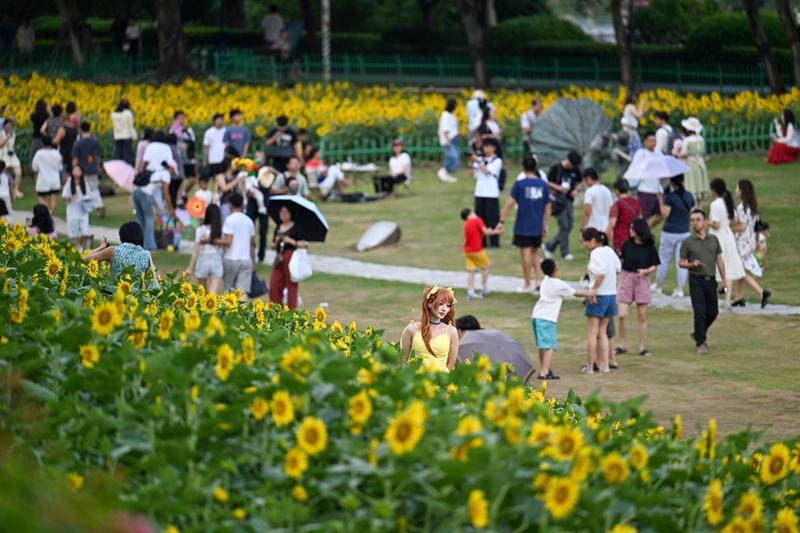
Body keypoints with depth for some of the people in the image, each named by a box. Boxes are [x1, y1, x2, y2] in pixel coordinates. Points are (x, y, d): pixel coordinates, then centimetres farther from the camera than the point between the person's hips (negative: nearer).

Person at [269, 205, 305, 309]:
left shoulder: (296, 228, -4)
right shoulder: (278, 228, 14)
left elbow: (304, 244, -9)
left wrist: (291, 241, -17)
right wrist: (276, 241, -3)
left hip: (291, 258, -6)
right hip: (279, 259, 6)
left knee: (291, 286, -1)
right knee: (274, 287, 1)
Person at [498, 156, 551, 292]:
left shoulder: (519, 184, -9)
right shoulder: (543, 184, 2)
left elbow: (510, 203, -12)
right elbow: (547, 206, 7)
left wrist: (502, 221, -7)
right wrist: (546, 225, 16)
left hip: (523, 226, -4)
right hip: (537, 226, 4)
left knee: (526, 253, 2)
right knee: (535, 252, 18)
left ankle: (528, 284, 8)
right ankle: (539, 280, 9)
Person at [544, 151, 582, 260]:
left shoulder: (575, 169, 4)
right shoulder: (556, 168, -9)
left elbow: (579, 181, 17)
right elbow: (548, 182, -3)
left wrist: (575, 190, -3)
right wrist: (558, 188, -18)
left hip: (568, 200, 6)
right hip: (558, 199, -6)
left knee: (568, 226, 6)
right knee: (564, 226, -9)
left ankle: (550, 246, 20)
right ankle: (565, 252, 0)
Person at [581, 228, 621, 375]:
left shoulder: (595, 253, -15)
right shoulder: (609, 251, 8)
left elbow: (601, 272, -29)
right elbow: (618, 268, 18)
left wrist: (594, 289, -24)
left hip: (598, 296, -7)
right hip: (612, 295, 7)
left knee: (593, 332, 1)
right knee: (602, 331, 16)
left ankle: (590, 367, 4)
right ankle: (605, 364, 12)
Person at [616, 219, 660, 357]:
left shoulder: (649, 247, -4)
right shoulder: (627, 245, 0)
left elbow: (654, 266, -1)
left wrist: (645, 271, -17)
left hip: (642, 280, -1)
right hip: (626, 278, 1)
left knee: (642, 317, 5)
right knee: (622, 315, -5)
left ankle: (642, 347, 14)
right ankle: (622, 345, 9)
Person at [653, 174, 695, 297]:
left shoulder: (670, 197, -15)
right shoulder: (689, 196, 2)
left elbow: (665, 214, -15)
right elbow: (692, 212, 10)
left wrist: (660, 201, -6)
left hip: (670, 233, -4)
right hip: (685, 232, 5)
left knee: (663, 259, 11)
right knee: (681, 261, 5)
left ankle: (658, 286, 22)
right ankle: (680, 289, 3)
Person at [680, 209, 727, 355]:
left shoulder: (713, 239, 8)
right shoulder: (688, 242, -1)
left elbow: (719, 260, 12)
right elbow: (681, 263, 3)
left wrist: (724, 279, 8)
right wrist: (692, 264, -18)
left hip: (711, 280, 4)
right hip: (696, 281, -4)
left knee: (713, 312, 10)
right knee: (700, 313, -8)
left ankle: (699, 333, 32)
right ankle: (701, 343, -1)